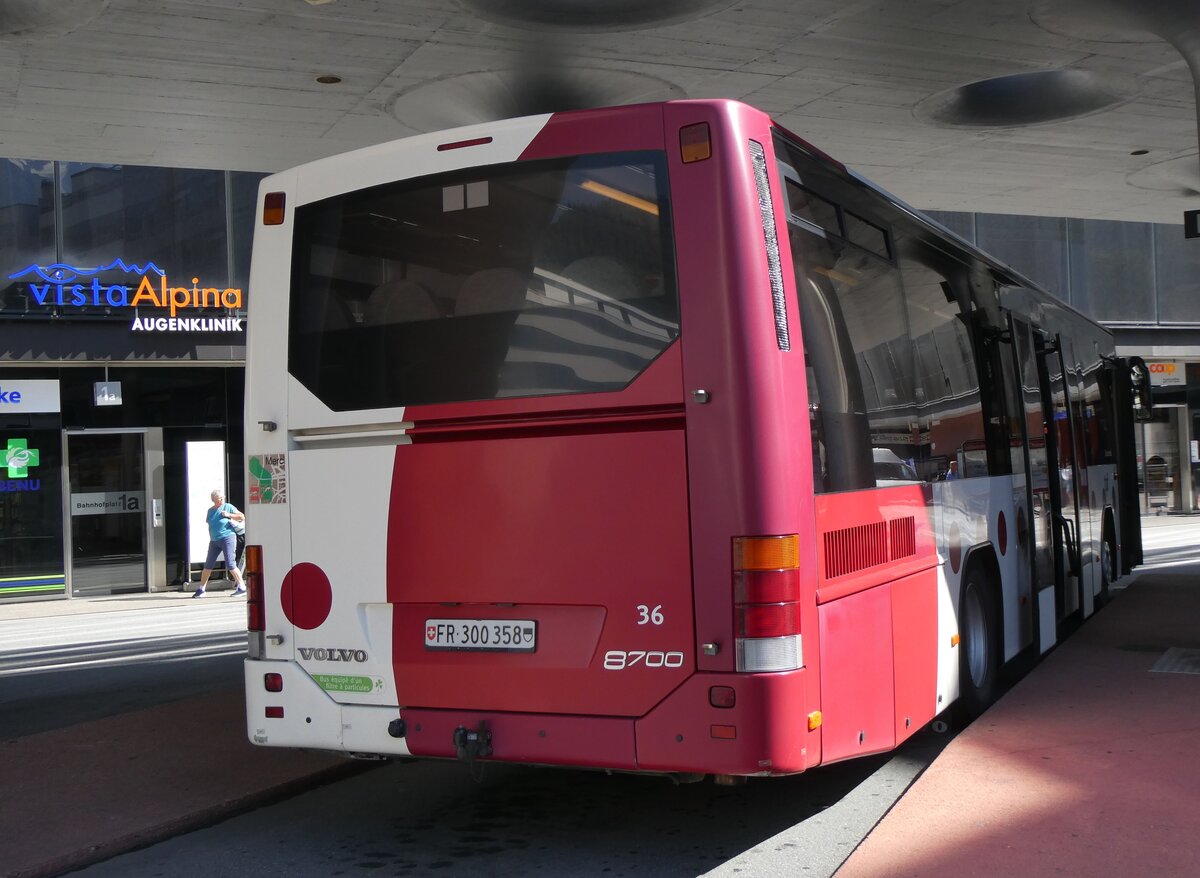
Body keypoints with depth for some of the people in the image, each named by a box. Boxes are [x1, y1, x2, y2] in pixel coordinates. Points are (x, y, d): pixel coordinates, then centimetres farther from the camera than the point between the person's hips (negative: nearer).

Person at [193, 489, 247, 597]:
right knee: (207, 566, 6)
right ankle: (201, 590, 15)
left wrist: (228, 515, -12)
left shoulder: (228, 507, -2)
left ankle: (242, 587, -3)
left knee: (230, 565, -10)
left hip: (227, 538, -5)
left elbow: (242, 517, -4)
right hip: (214, 541, 5)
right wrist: (211, 538, 15)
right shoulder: (210, 511, 12)